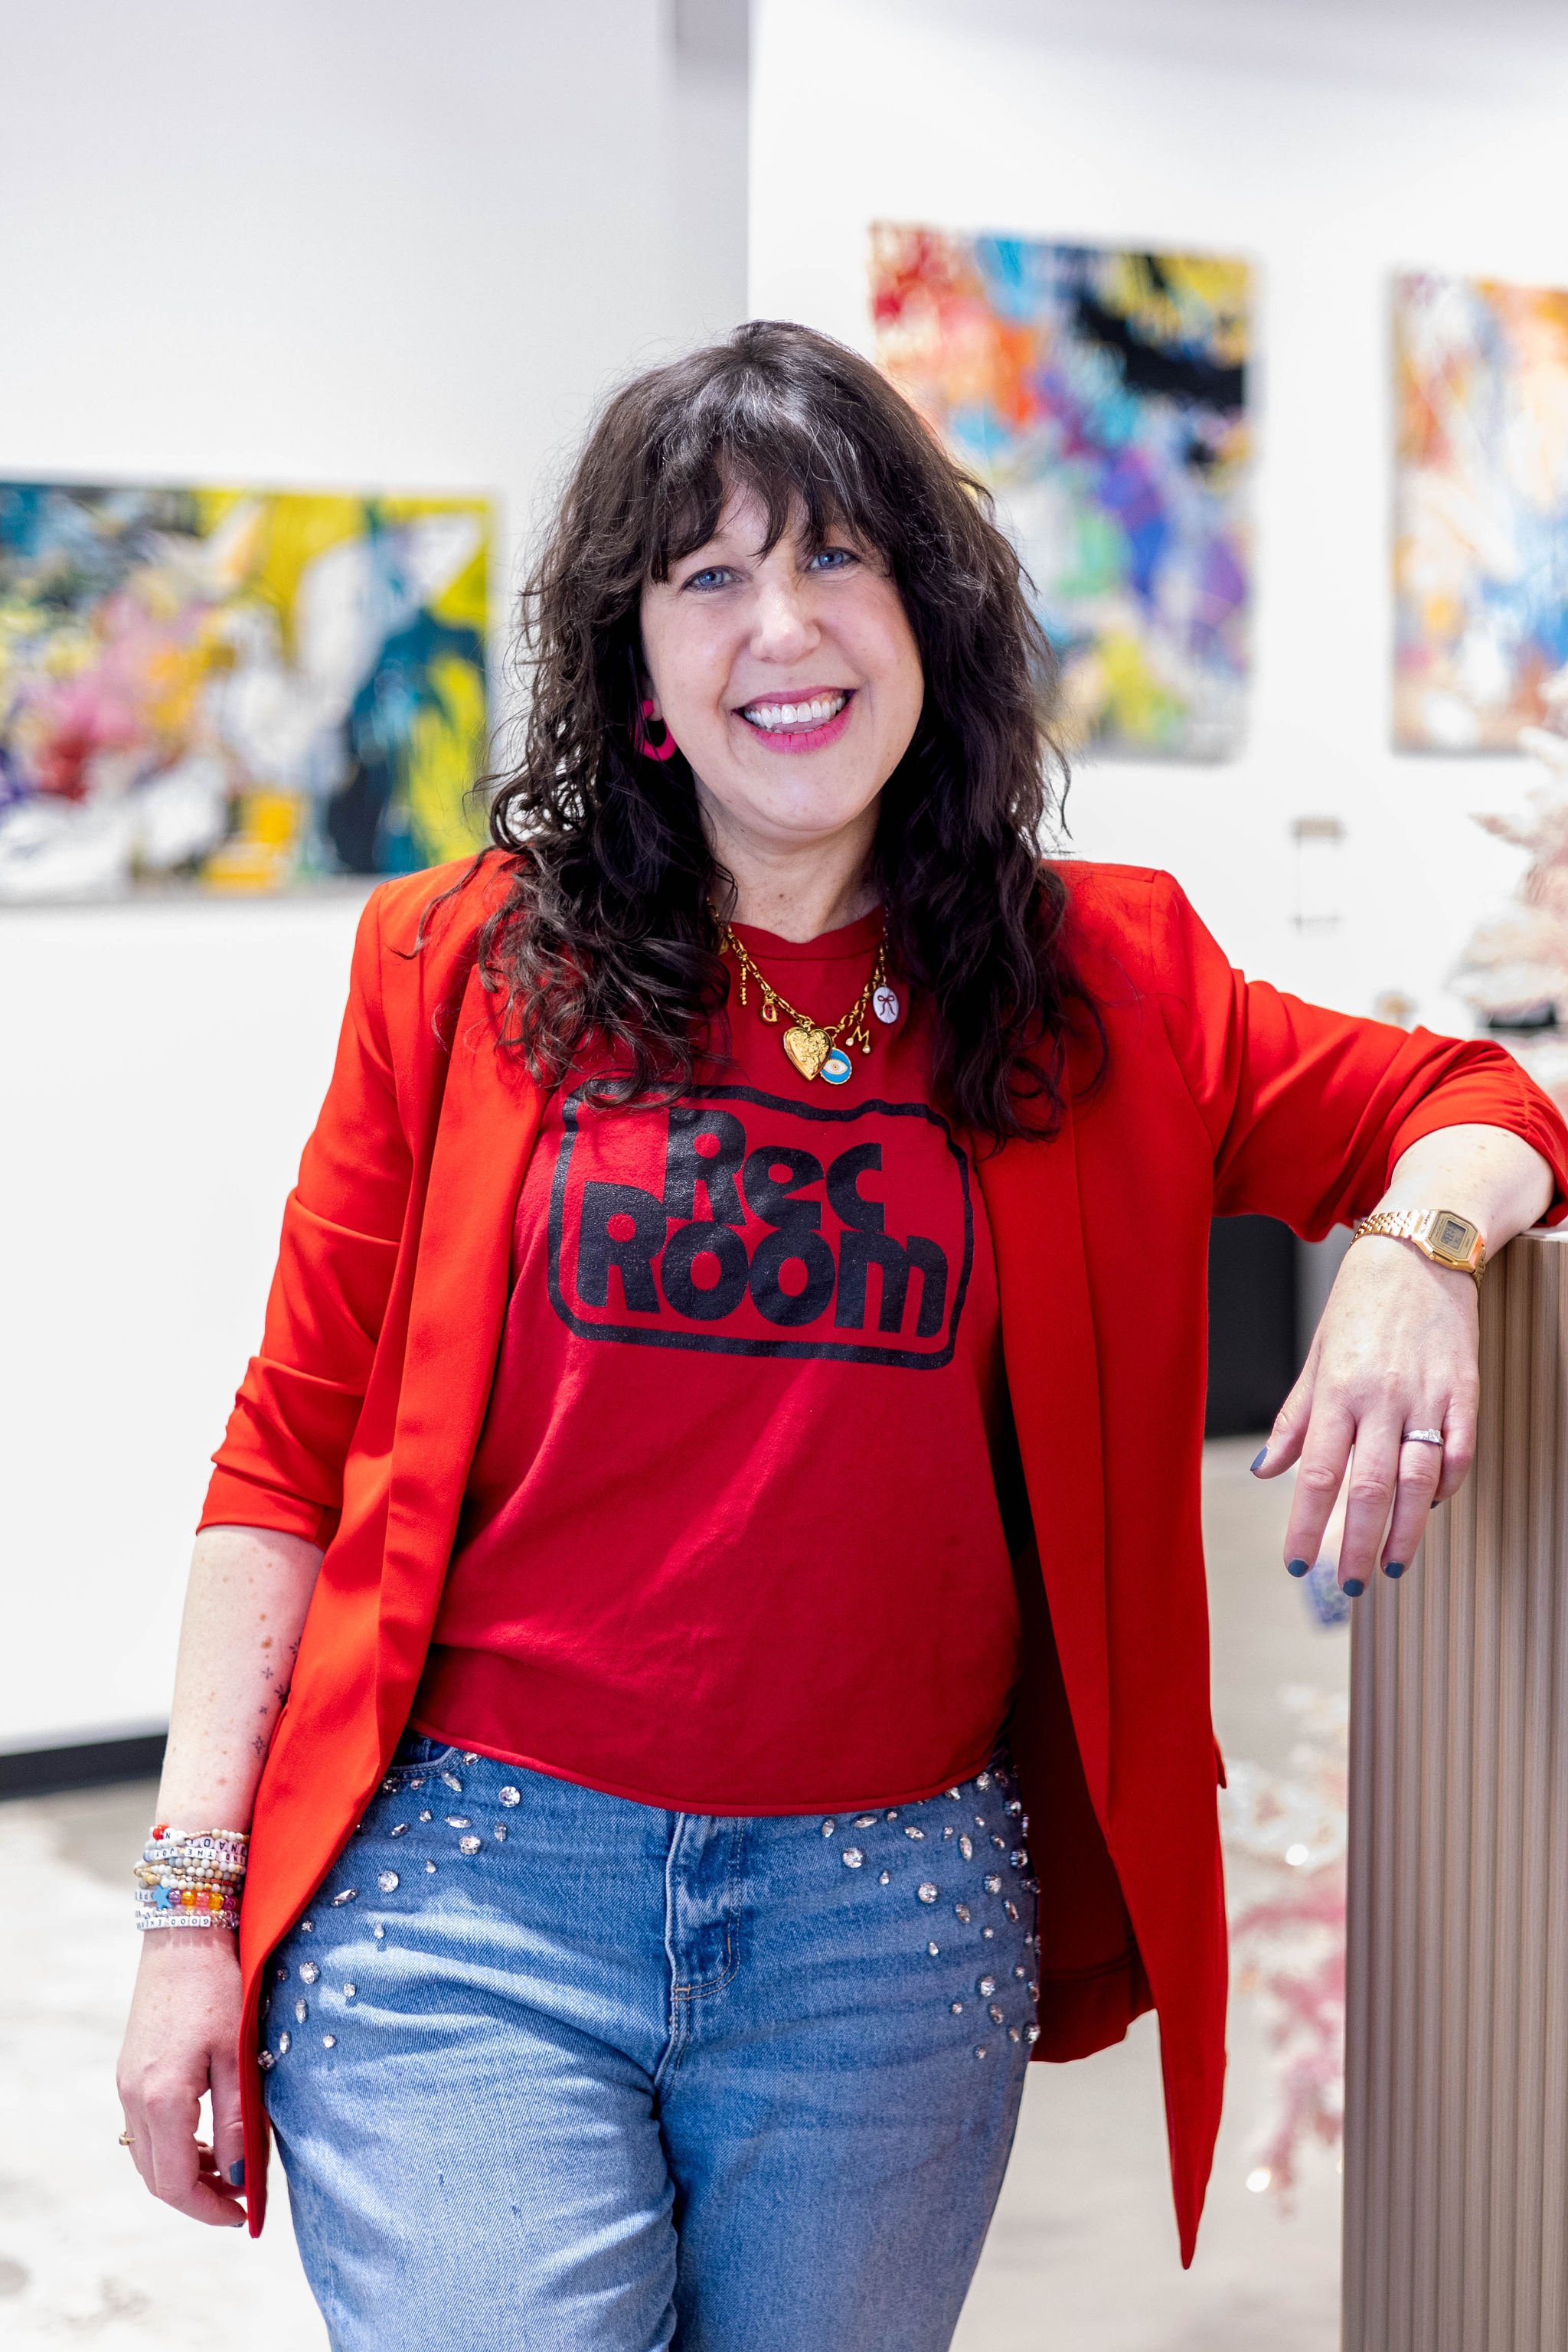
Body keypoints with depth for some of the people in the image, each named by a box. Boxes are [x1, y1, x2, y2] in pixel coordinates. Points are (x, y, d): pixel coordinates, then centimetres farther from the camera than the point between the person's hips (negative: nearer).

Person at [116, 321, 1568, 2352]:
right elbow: (296, 1447, 2)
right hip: (472, 1887, -1)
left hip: (898, 1922, 2)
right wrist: (198, 1897, -2)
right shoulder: (466, 965, 2)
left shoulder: (1098, 983, 6)